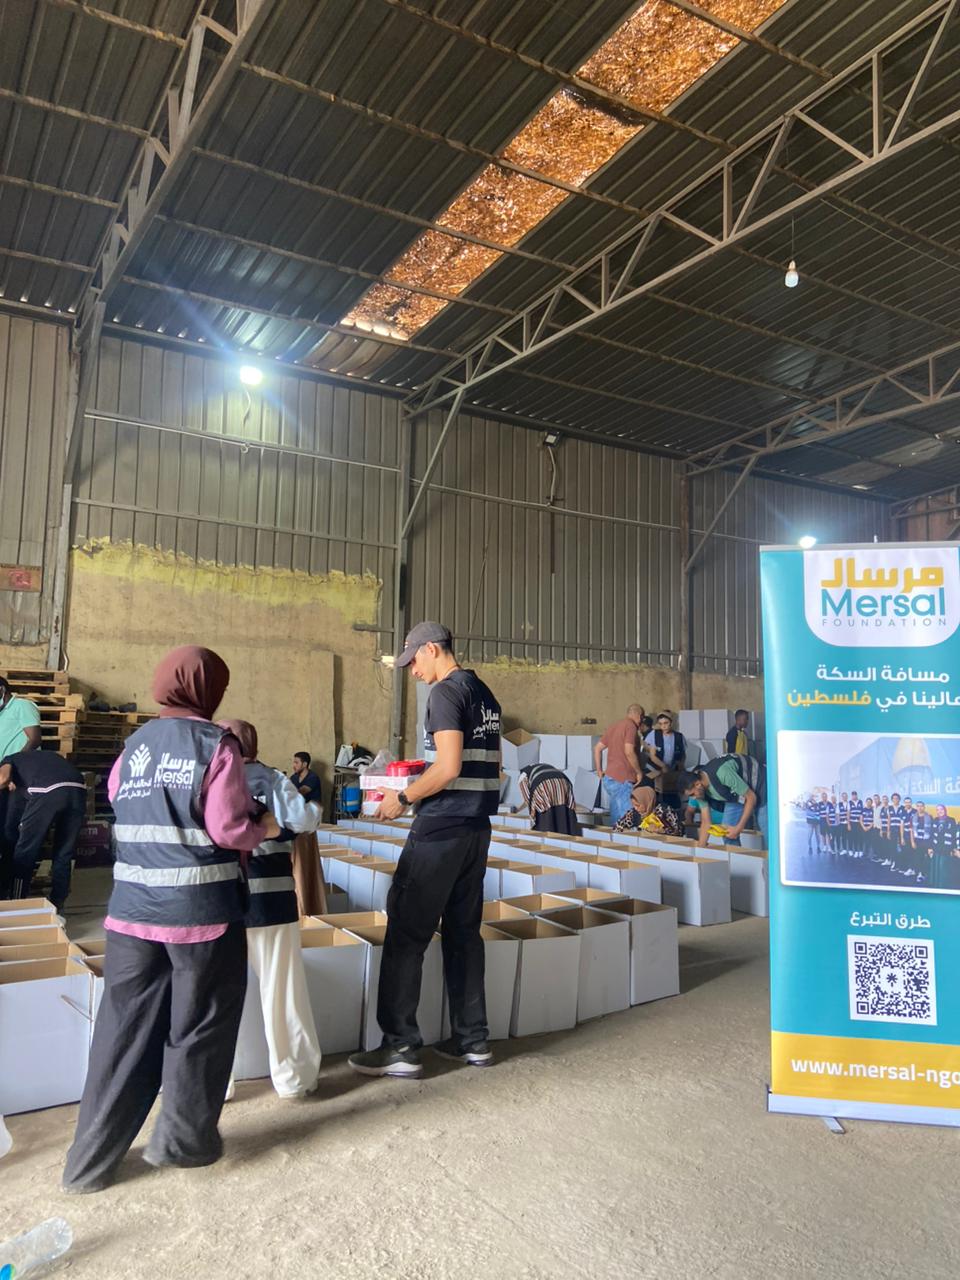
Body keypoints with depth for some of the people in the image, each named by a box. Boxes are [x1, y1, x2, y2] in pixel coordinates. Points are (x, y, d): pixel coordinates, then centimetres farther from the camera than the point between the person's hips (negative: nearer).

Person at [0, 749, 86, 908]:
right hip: (78, 788, 5)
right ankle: (56, 905, 26)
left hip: (47, 790, -5)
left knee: (25, 852, 13)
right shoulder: (44, 757, 43)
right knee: (64, 854, 19)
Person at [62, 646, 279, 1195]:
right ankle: (184, 1139, 28)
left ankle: (92, 1159, 23)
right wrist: (264, 829, 4)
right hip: (202, 909, -5)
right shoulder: (216, 743, -10)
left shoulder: (136, 744, 7)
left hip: (132, 908, 5)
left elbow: (120, 805, 6)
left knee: (124, 1029, 15)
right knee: (198, 1026, 13)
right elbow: (228, 829, -15)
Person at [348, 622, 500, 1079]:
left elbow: (448, 768, -22)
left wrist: (403, 798, -10)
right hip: (476, 829, 9)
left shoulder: (446, 692, -13)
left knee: (406, 933, 0)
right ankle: (472, 1040, 21)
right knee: (464, 931, 14)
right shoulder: (485, 695, 14)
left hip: (440, 831, -9)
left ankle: (400, 1046, 6)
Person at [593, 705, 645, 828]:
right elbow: (629, 752, -20)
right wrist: (639, 772, -10)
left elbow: (597, 748, 18)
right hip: (623, 780, -9)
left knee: (615, 820, 13)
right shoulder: (631, 726, -10)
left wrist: (599, 770, 20)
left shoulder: (614, 726, 16)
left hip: (608, 777, 9)